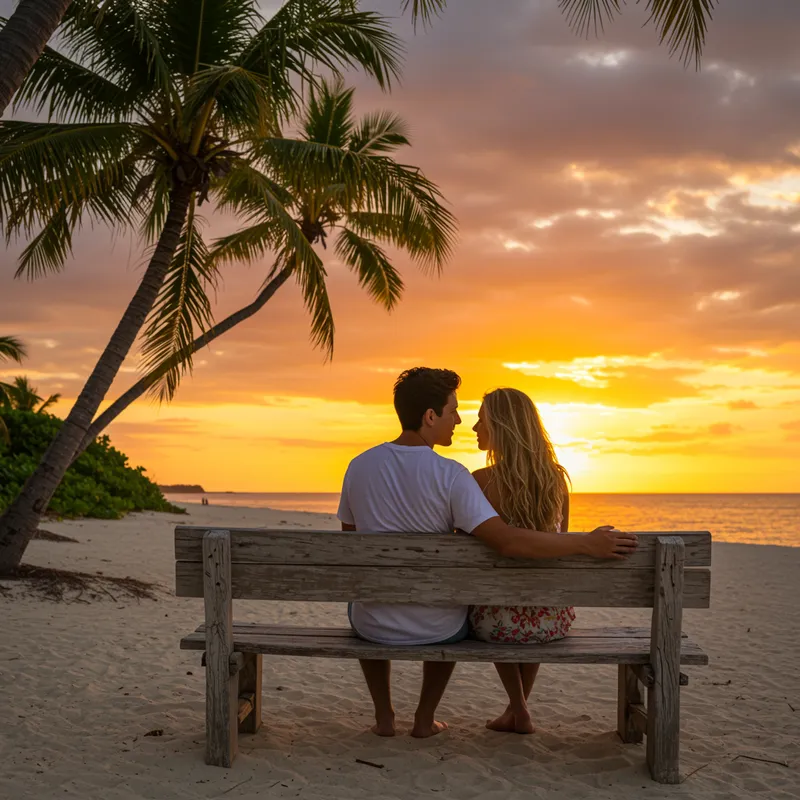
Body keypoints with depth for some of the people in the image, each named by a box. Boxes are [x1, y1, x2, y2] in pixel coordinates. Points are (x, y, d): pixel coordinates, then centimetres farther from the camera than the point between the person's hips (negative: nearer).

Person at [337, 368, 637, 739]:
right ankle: (425, 718, 32)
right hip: (437, 630, -1)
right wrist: (587, 544, -20)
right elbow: (508, 542, -28)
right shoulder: (450, 476, -20)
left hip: (374, 628, 2)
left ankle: (384, 716, 33)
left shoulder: (359, 466, -8)